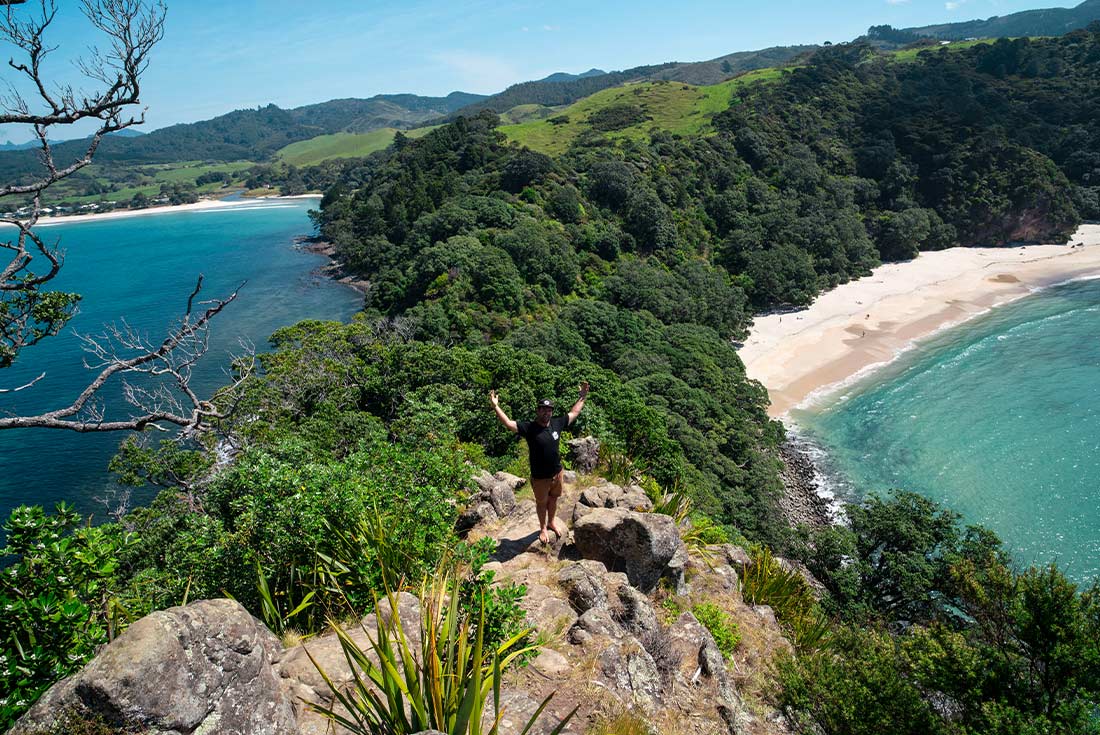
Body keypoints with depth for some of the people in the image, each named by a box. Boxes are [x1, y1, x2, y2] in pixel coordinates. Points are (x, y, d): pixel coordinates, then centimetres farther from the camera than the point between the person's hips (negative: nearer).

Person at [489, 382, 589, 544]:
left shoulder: (557, 423, -7)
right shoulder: (529, 428, -20)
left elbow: (574, 413, 7)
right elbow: (509, 424, -31)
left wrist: (583, 397, 9)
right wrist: (496, 406, -40)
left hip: (557, 473, 4)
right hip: (540, 477, -4)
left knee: (553, 499, 24)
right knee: (541, 503, 18)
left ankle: (552, 522, 49)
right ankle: (543, 528, 40)